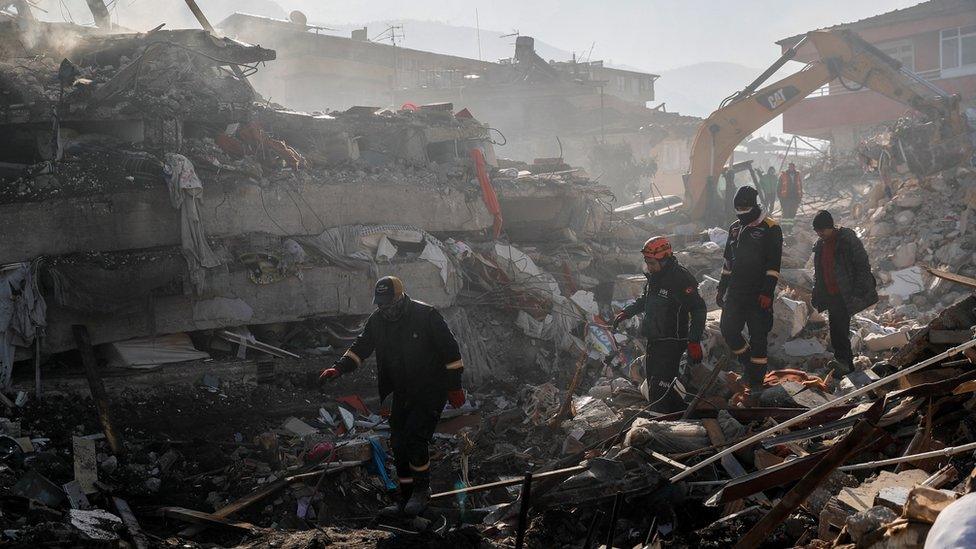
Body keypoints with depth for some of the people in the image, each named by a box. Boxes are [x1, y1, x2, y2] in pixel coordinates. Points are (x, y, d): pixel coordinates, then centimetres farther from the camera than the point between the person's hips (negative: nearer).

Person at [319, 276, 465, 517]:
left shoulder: (426, 315, -16)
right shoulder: (377, 320, 0)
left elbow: (450, 349, -11)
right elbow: (361, 347, 8)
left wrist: (454, 386, -9)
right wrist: (339, 368, -8)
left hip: (431, 391, -6)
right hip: (402, 393, 6)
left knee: (414, 439, -16)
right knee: (398, 443, 5)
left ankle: (422, 490, 5)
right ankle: (406, 497, 18)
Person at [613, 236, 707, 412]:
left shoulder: (680, 279, -19)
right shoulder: (653, 276, 7)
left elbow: (699, 309, -20)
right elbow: (644, 299, 26)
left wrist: (694, 341, -24)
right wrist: (626, 312, 14)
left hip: (672, 343, -9)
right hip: (654, 339, 9)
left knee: (659, 390, -15)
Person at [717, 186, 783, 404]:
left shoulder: (771, 229, -5)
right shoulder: (735, 228, 14)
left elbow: (774, 265, -10)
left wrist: (767, 292, -18)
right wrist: (721, 289, 18)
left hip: (759, 294, -5)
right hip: (735, 292, 5)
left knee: (758, 337, -1)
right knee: (728, 329, -4)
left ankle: (756, 384, 7)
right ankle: (747, 362, 21)